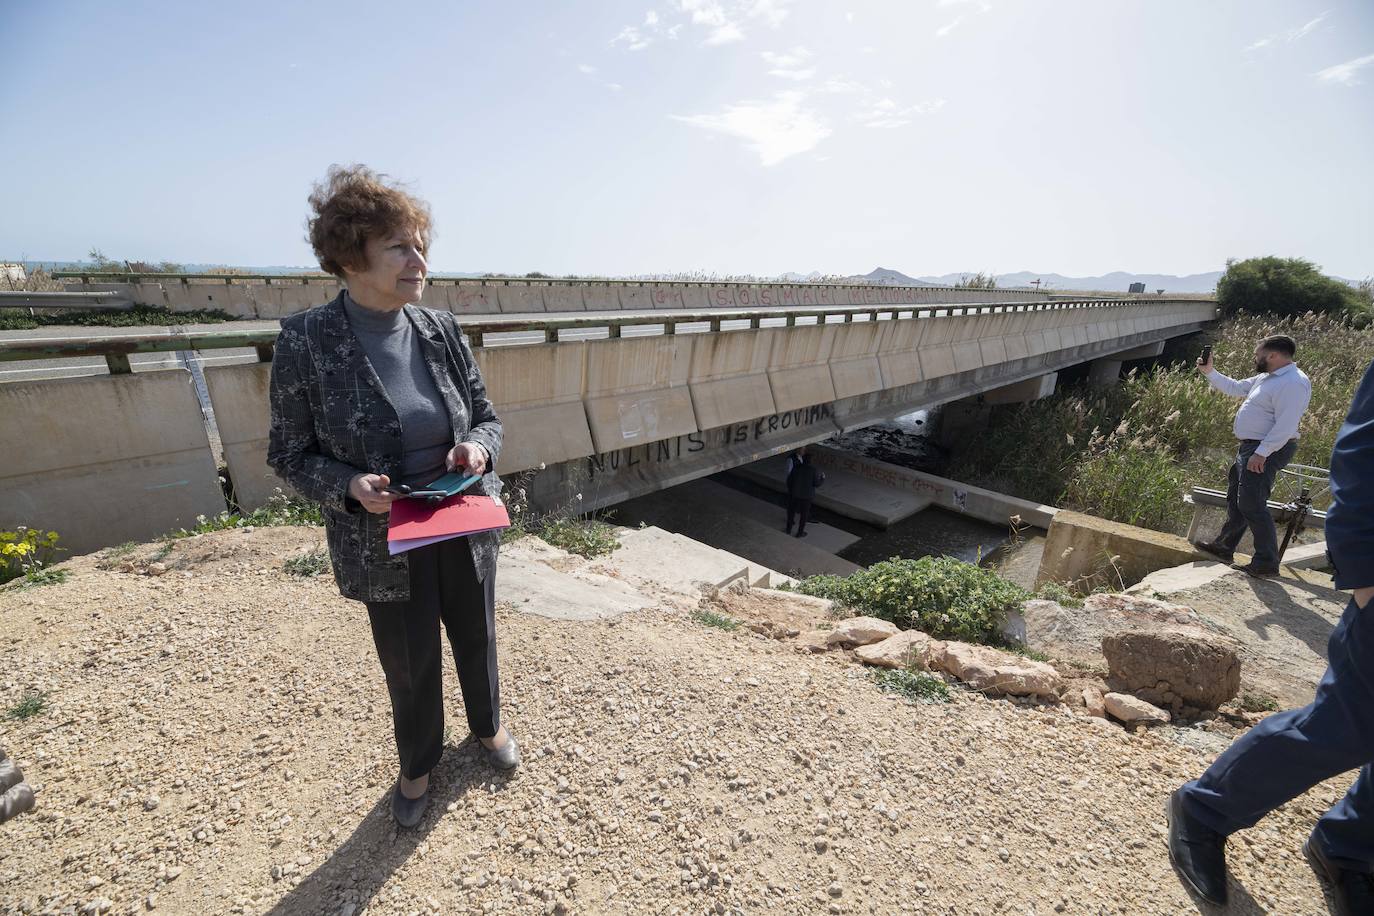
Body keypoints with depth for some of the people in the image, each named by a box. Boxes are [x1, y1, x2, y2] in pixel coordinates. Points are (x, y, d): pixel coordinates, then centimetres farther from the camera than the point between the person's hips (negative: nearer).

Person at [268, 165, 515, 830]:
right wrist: (347, 486, -24)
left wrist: (477, 447, -19)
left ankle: (488, 725, 54)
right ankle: (417, 766, 48)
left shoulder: (441, 330, -5)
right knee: (410, 666, 17)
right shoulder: (306, 342, -14)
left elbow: (486, 417, 4)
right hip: (386, 545, -3)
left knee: (477, 637, 23)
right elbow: (289, 454, -6)